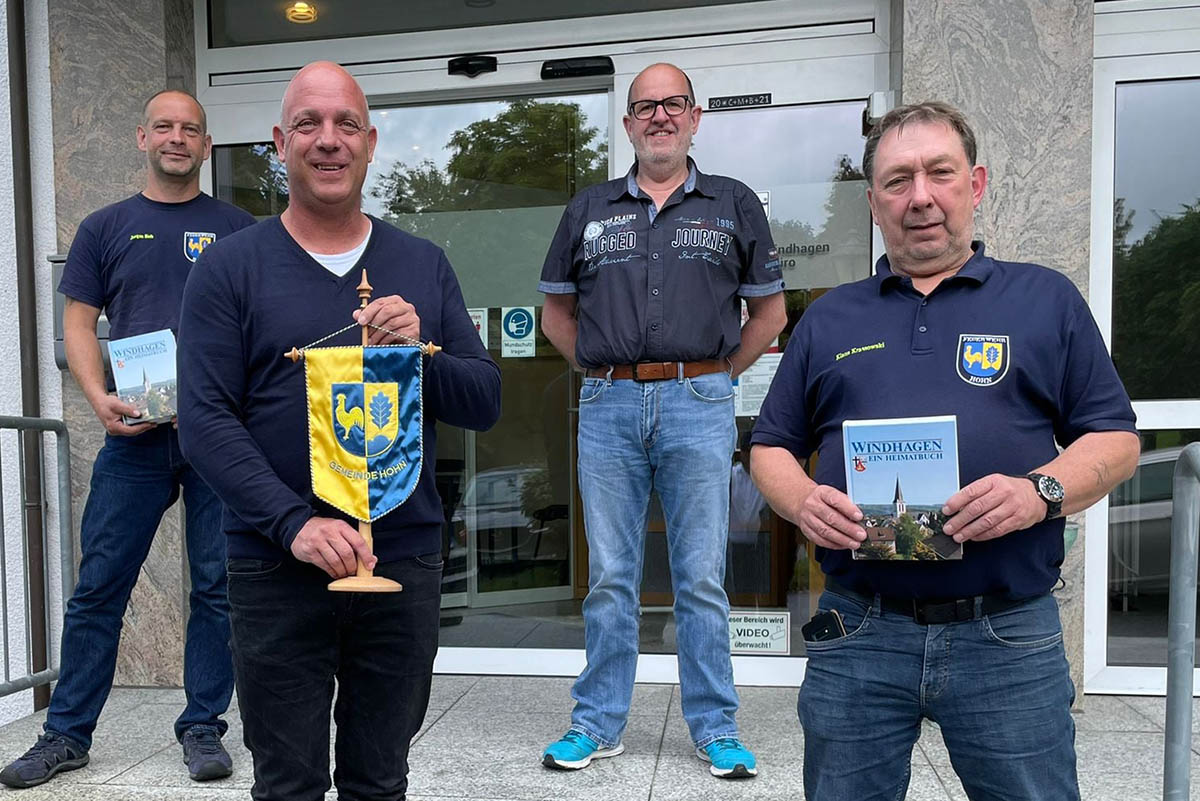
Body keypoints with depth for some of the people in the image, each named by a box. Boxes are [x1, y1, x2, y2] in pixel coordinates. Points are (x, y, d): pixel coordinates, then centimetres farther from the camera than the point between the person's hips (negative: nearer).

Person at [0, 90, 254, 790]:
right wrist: (101, 400, -7)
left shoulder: (238, 229, 9)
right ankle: (68, 734, 20)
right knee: (99, 587, 5)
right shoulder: (106, 228, 12)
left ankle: (203, 727, 18)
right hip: (135, 435, 1)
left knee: (218, 587, 4)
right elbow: (79, 324, 9)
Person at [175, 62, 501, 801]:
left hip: (405, 564, 2)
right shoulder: (231, 267, -1)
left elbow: (485, 402, 4)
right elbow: (206, 421, -8)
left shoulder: (424, 265, 7)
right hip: (277, 569, -2)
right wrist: (294, 523, -21)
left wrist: (420, 353, -15)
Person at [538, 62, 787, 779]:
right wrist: (601, 370, 7)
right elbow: (558, 311, 19)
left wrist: (718, 374, 4)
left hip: (699, 405, -1)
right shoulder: (589, 210, 13)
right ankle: (599, 724, 21)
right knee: (609, 577, 8)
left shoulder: (734, 204, 10)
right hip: (608, 409, 2)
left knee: (702, 579, 4)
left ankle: (716, 728, 19)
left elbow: (771, 310, 13)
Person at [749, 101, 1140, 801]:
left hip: (1010, 636, -1)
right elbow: (772, 448, 12)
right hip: (857, 633, 2)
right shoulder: (829, 319, 11)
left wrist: (1041, 491, -15)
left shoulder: (1047, 299, 8)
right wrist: (804, 502, -9)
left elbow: (1116, 440, 5)